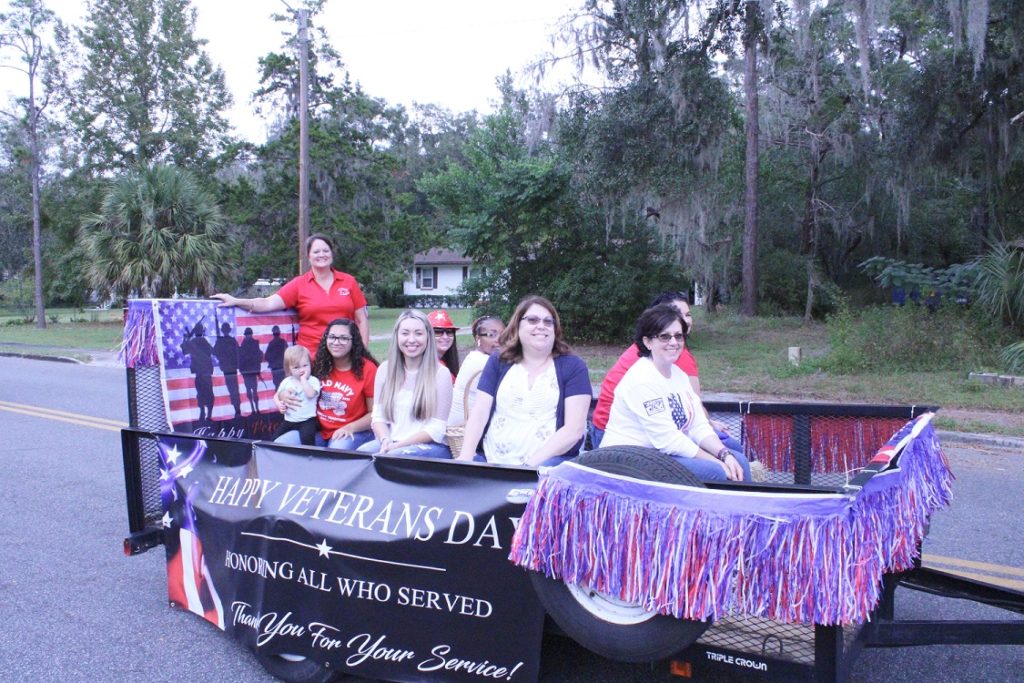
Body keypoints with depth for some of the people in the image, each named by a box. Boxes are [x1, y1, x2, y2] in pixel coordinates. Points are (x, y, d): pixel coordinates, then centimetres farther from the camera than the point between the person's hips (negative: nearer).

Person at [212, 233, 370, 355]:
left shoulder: (349, 281, 6)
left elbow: (362, 320, 8)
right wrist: (236, 301, -18)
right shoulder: (299, 284, 3)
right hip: (312, 356, -1)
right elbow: (269, 303, -6)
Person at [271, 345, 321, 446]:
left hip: (307, 420, -6)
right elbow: (276, 396, 19)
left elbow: (310, 394, -26)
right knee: (275, 440, 8)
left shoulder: (313, 380, -7)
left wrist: (303, 379, -18)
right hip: (289, 420, 6)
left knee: (306, 438, -31)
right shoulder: (287, 381, 8)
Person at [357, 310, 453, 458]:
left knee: (394, 457, -32)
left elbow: (437, 428, -7)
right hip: (390, 443, 4)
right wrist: (386, 440, -14)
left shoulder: (440, 373, -4)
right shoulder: (385, 369, 8)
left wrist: (398, 445, -15)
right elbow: (378, 415, 7)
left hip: (431, 446, -3)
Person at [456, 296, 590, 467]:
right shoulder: (498, 362, 12)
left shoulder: (573, 366, 3)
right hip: (492, 462, 3)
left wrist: (533, 464, -16)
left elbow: (574, 429, -5)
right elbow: (479, 413, 5)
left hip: (548, 462, -2)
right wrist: (466, 457, -12)